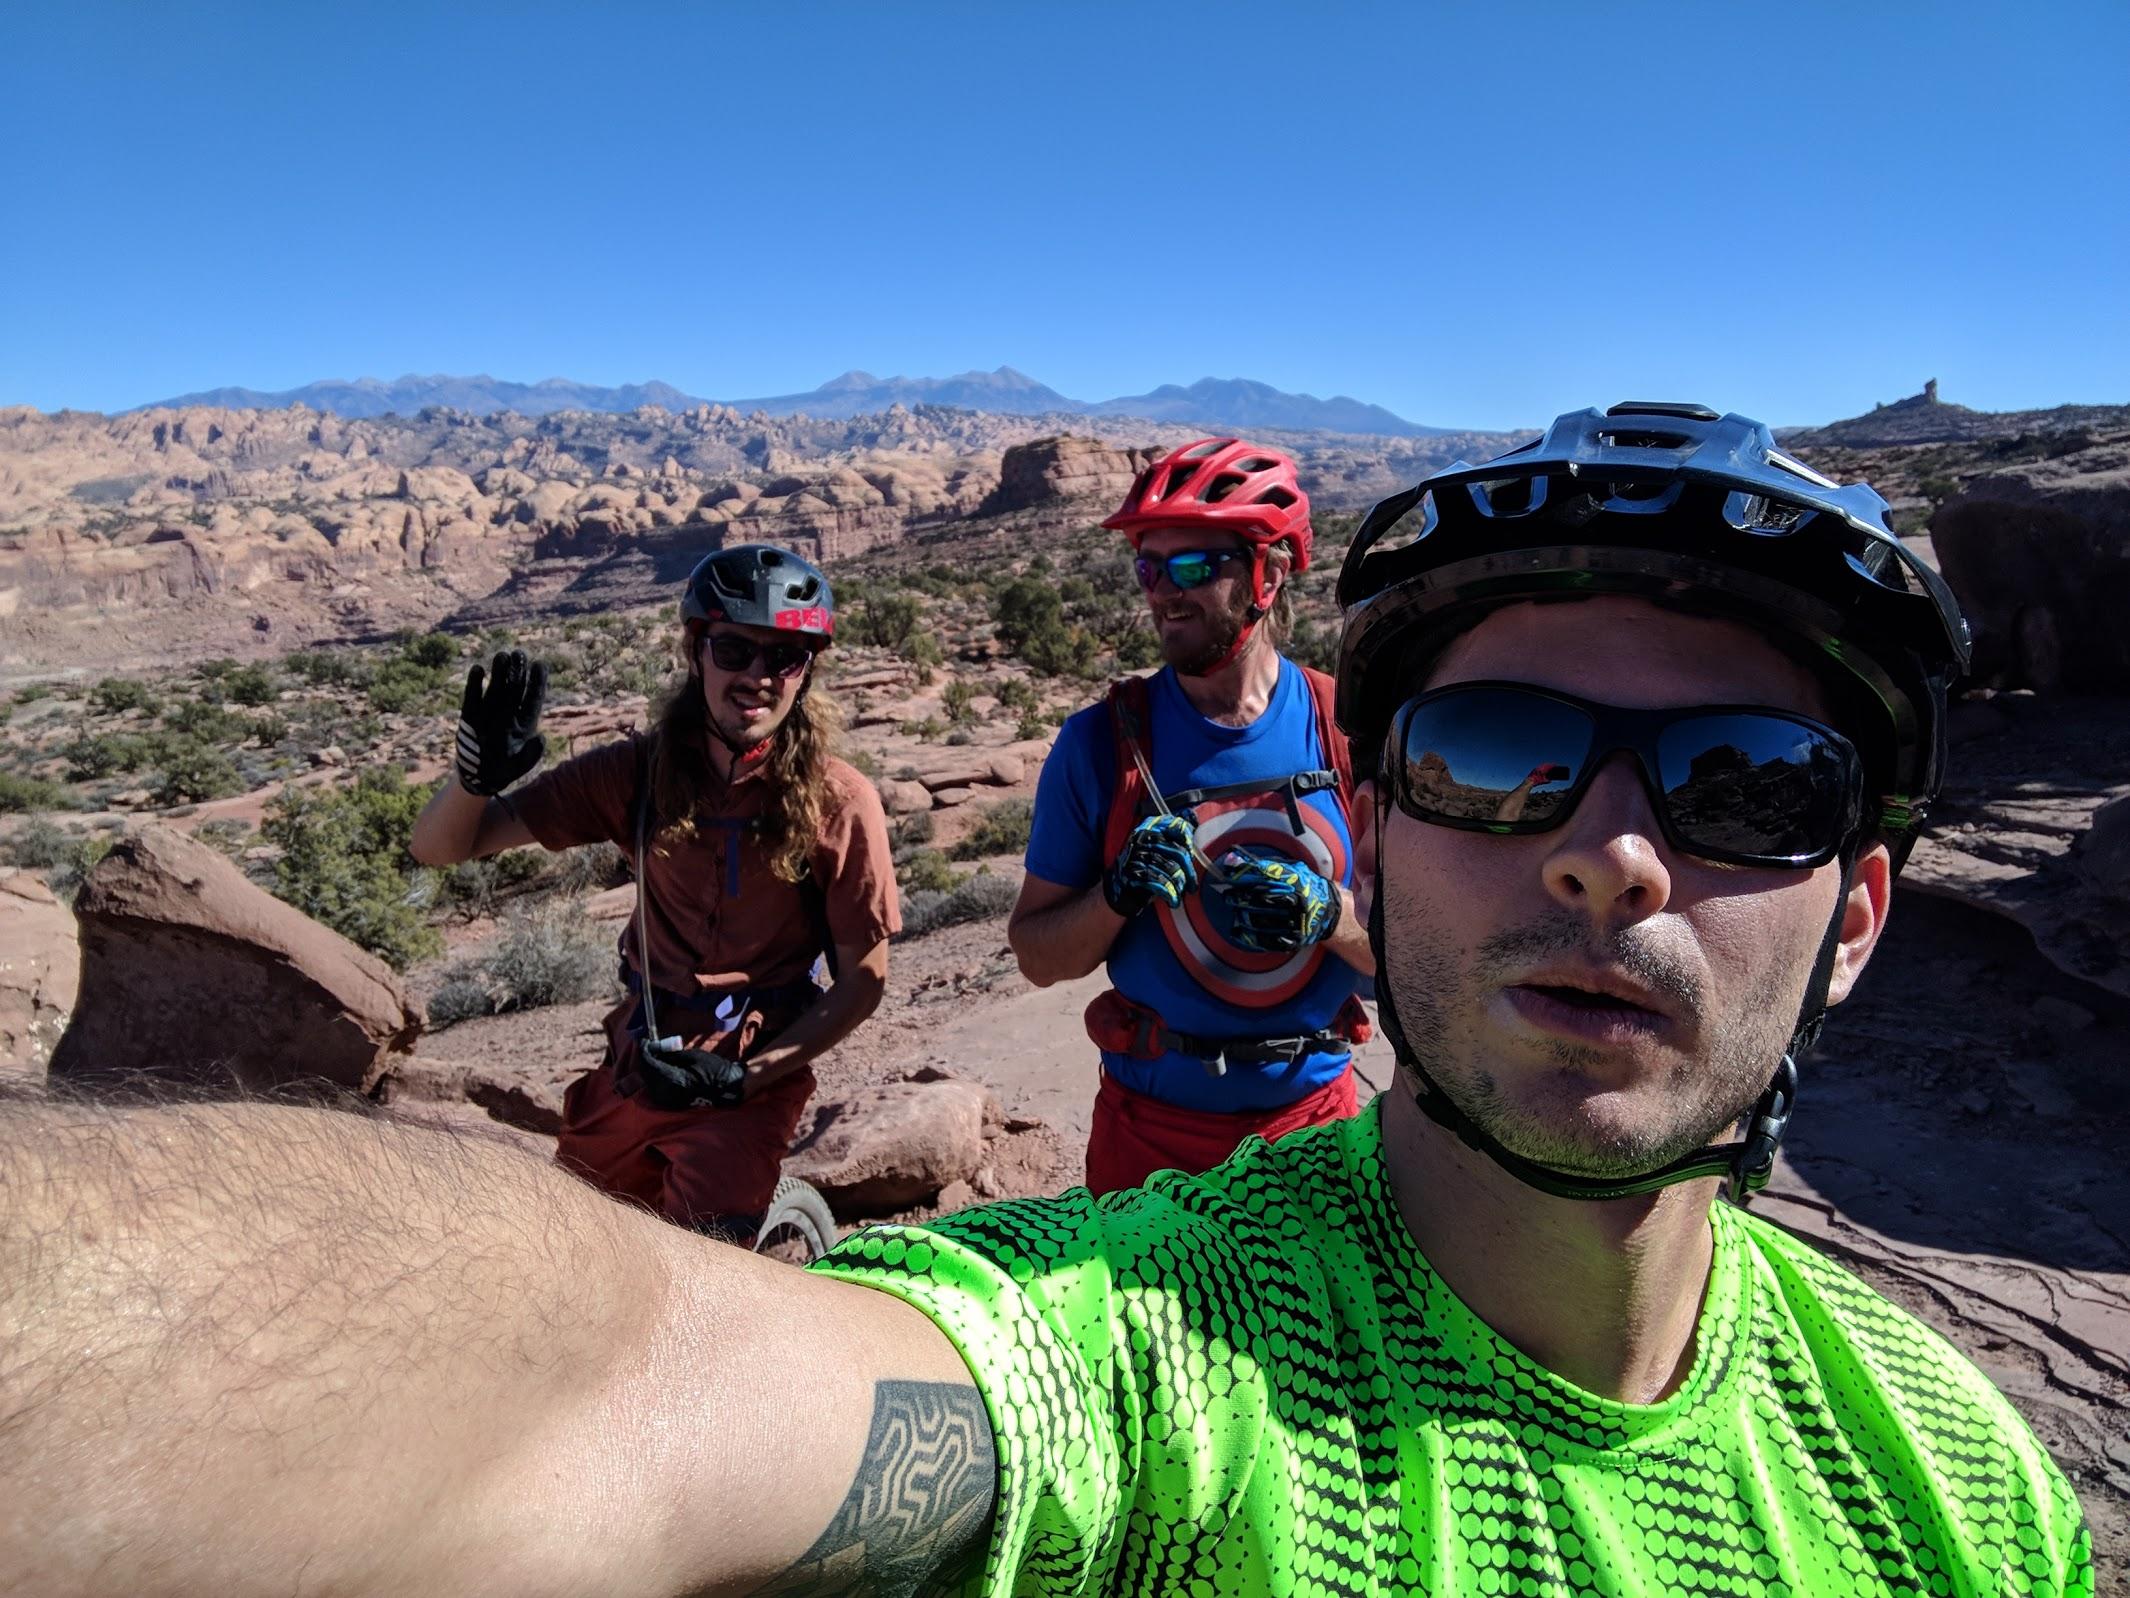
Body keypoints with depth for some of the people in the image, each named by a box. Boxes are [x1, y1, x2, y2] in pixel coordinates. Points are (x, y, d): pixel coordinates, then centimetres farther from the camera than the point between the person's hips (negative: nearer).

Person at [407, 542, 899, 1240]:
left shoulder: (839, 802, -15)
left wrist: (743, 1077, -16)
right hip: (636, 1058, 4)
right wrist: (477, 777, -27)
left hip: (749, 1079, -4)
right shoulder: (641, 771, -8)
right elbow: (438, 846, -6)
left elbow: (862, 979, -9)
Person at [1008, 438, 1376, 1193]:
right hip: (1152, 1125, 0)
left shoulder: (1352, 733, -8)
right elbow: (1038, 956, -5)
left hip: (1314, 1118, 1)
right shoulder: (1098, 741, -10)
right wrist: (1118, 895, -24)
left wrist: (1329, 912, -24)